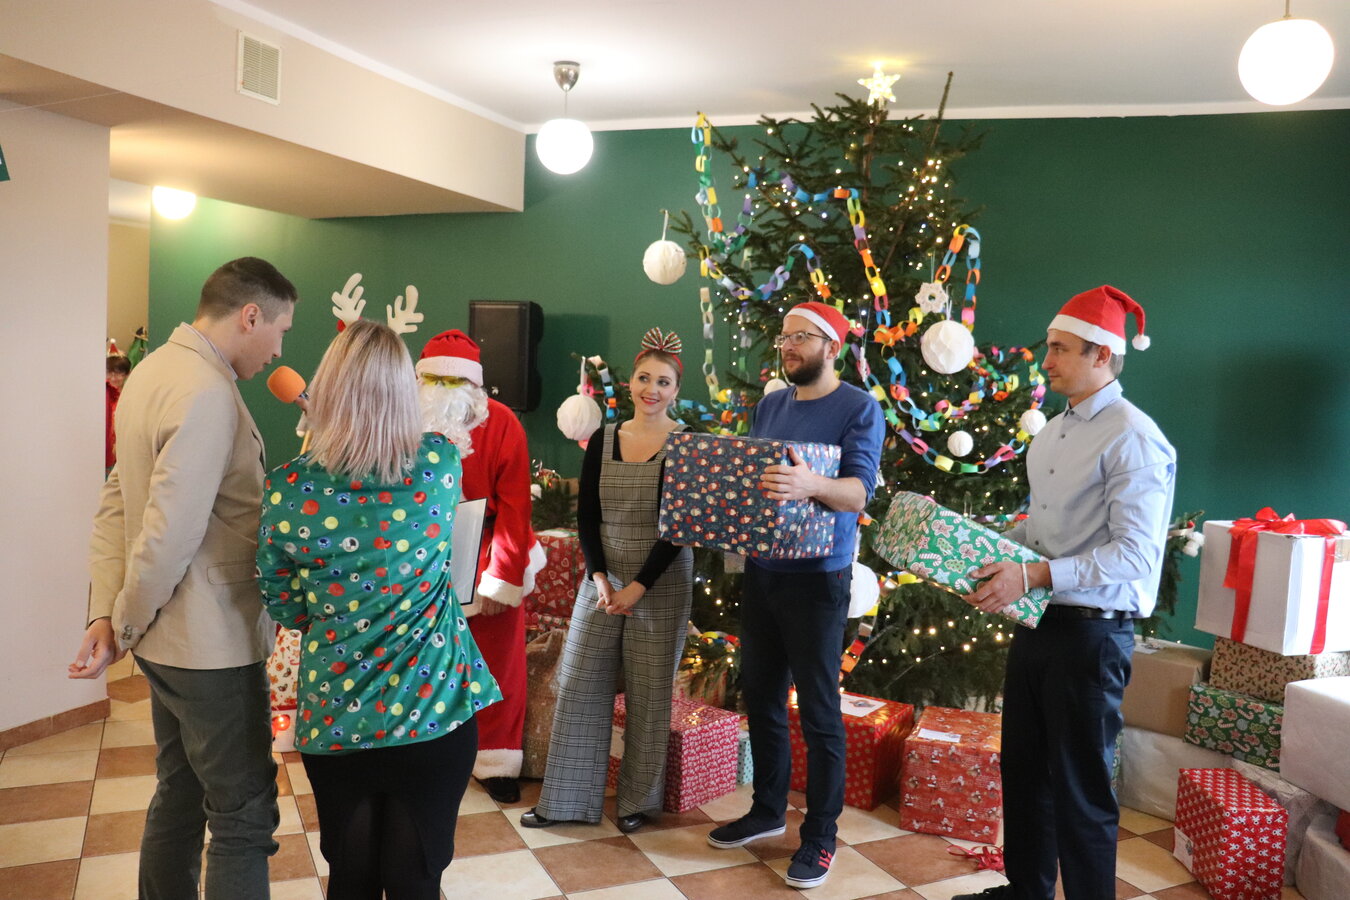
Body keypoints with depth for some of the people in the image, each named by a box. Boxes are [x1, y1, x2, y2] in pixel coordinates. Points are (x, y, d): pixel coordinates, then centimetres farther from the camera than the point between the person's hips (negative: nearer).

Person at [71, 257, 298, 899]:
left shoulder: (154, 369, 9)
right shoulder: (208, 394, -23)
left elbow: (116, 502, 9)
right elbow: (169, 534, -25)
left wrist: (105, 611, 4)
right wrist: (124, 628, -10)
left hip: (167, 638, 10)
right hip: (213, 644, -10)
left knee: (179, 794, 22)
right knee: (243, 815, 3)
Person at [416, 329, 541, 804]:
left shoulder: (501, 424, -11)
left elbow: (514, 507, -12)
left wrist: (502, 577, -15)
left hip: (488, 564, -1)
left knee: (497, 666, 8)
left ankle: (495, 762, 25)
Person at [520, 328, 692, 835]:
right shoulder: (603, 440, 4)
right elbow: (586, 515, 4)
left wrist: (637, 587, -14)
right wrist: (598, 576, -9)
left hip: (661, 583, -3)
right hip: (602, 578, 4)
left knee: (649, 692, 5)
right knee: (579, 684, 5)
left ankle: (638, 800, 24)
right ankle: (567, 800, 19)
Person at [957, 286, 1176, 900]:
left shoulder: (1132, 438, -16)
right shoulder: (1052, 433, 12)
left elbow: (1134, 556, -23)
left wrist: (1035, 576, -28)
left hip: (1091, 633, -9)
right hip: (1036, 622, 9)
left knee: (1080, 787, 3)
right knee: (1023, 768, 19)